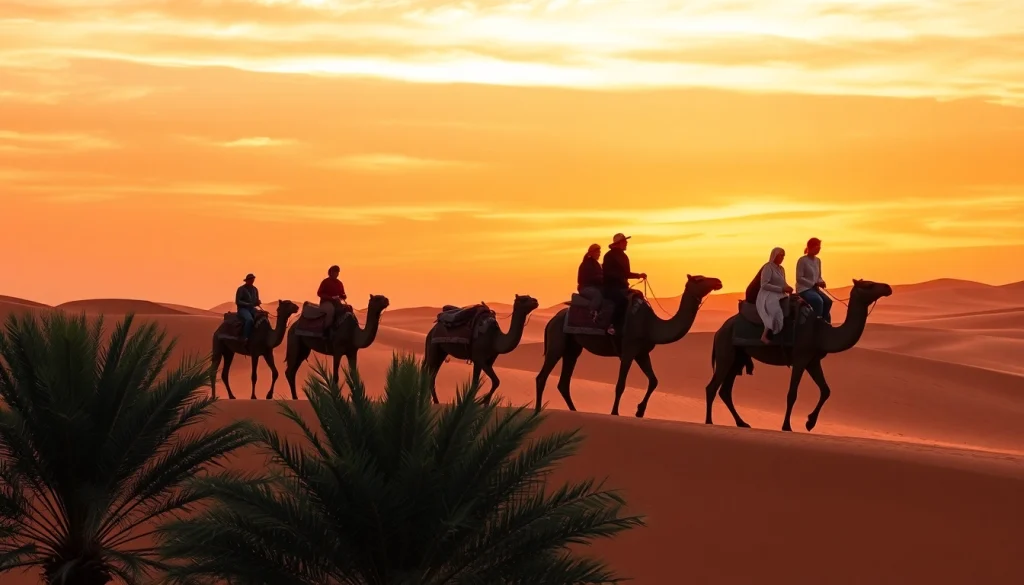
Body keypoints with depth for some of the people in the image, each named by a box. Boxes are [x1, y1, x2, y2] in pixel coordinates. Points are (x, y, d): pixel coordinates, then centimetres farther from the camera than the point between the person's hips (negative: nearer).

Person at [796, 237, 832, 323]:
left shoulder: (818, 260, 10)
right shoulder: (802, 260, -12)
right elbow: (799, 278, -16)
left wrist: (821, 282, -6)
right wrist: (815, 283, -21)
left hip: (815, 288, 7)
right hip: (804, 289, -7)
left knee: (828, 301, -15)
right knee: (818, 301, -30)